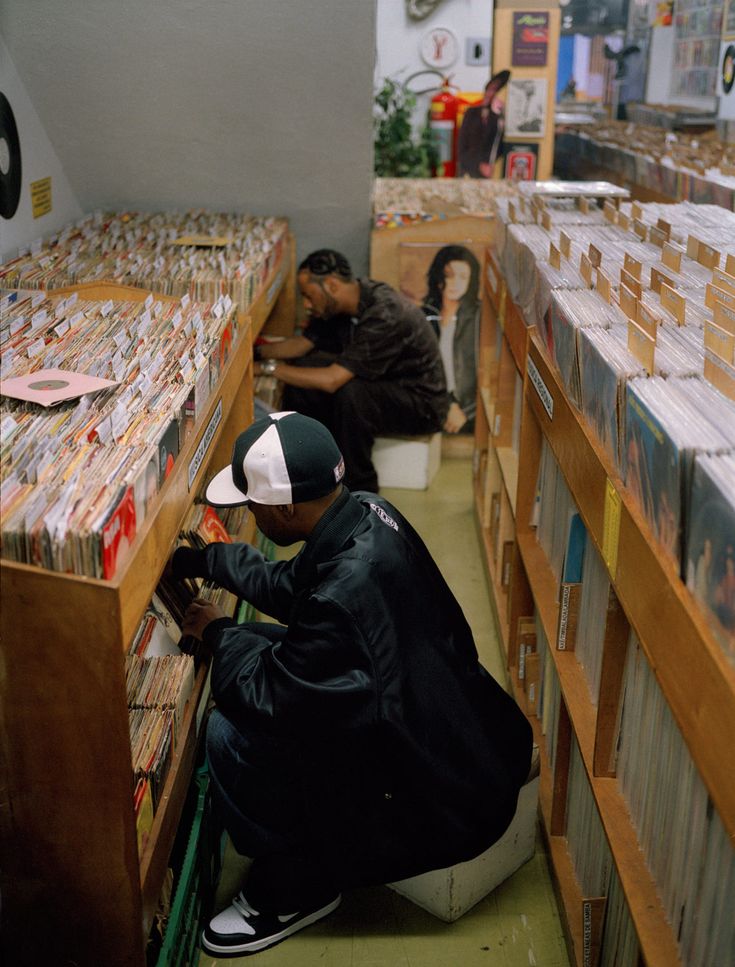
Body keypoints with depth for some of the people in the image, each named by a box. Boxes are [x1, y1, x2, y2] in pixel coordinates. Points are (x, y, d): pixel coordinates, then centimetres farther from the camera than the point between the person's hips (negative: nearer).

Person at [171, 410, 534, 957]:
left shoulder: (345, 594, -35)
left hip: (443, 794, -9)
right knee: (257, 646, 11)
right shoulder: (366, 512, -8)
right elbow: (292, 585, 10)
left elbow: (269, 692, -19)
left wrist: (217, 633, -2)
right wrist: (205, 559, 14)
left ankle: (296, 890, 11)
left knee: (231, 733, -15)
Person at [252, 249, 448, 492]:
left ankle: (360, 489, -15)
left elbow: (331, 380, -34)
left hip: (422, 404, -8)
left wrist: (269, 367, -25)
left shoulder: (385, 316, -32)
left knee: (348, 394, -35)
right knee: (299, 369, -5)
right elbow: (301, 343, 5)